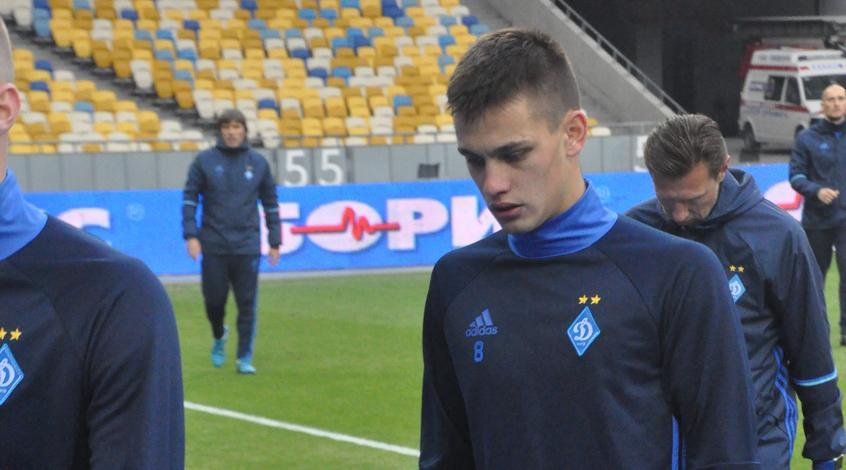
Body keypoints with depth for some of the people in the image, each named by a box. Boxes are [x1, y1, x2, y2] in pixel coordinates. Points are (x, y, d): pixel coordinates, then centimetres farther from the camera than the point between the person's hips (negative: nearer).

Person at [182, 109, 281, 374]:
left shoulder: (258, 163, 6)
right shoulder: (205, 161, 1)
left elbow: (271, 204, 12)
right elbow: (189, 199, 1)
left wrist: (275, 242, 10)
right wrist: (191, 235, -9)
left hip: (247, 245, 1)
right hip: (213, 245, -1)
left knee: (247, 304, -2)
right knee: (214, 300, 4)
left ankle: (244, 358, 4)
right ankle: (219, 337, 35)